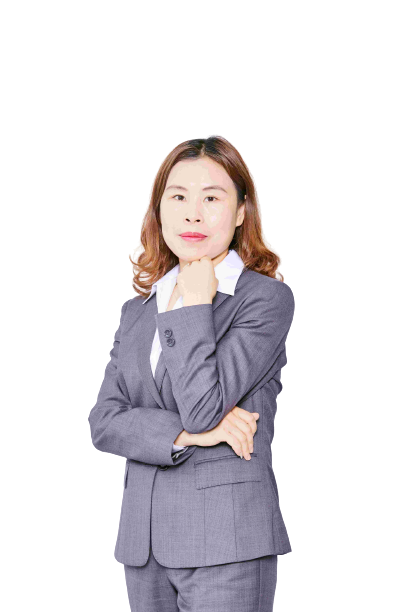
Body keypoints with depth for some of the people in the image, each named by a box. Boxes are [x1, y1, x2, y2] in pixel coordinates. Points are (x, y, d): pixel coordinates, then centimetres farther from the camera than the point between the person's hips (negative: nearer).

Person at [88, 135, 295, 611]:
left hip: (227, 543, -5)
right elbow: (103, 422, 3)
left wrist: (194, 304, -8)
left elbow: (204, 408, -15)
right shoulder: (136, 312, 14)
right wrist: (185, 434, -12)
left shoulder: (268, 298, -4)